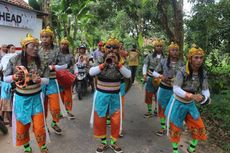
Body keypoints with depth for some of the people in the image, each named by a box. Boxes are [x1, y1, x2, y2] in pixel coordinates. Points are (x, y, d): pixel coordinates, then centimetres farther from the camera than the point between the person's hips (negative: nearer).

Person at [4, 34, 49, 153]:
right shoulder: (15, 60, -12)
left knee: (39, 126, 3)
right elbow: (5, 78, -4)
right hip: (21, 98, 0)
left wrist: (38, 80, -28)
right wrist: (15, 77, -25)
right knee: (21, 125, 14)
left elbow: (47, 80, -7)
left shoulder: (41, 62, -10)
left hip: (36, 97, 0)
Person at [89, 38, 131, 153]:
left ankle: (113, 142, 31)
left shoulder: (120, 63, -2)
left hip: (115, 95, 1)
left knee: (116, 120, 9)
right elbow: (91, 72, -21)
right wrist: (104, 64, -29)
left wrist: (117, 64, -26)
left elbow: (128, 75, -17)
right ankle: (103, 142, 29)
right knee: (99, 119, 8)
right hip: (101, 95, -1)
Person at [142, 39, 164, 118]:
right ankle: (149, 111, 17)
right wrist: (144, 74, -7)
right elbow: (145, 65, 2)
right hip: (150, 77, 0)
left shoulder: (164, 57, -2)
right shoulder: (150, 56, -1)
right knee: (149, 94, 4)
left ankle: (156, 110, 27)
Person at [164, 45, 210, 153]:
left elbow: (206, 90, -4)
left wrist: (203, 97, -27)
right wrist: (191, 96, -38)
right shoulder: (182, 72, -24)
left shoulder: (203, 74, -8)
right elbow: (176, 89, -27)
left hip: (190, 104, 5)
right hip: (178, 103, -4)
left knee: (199, 127, 8)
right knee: (175, 128, 11)